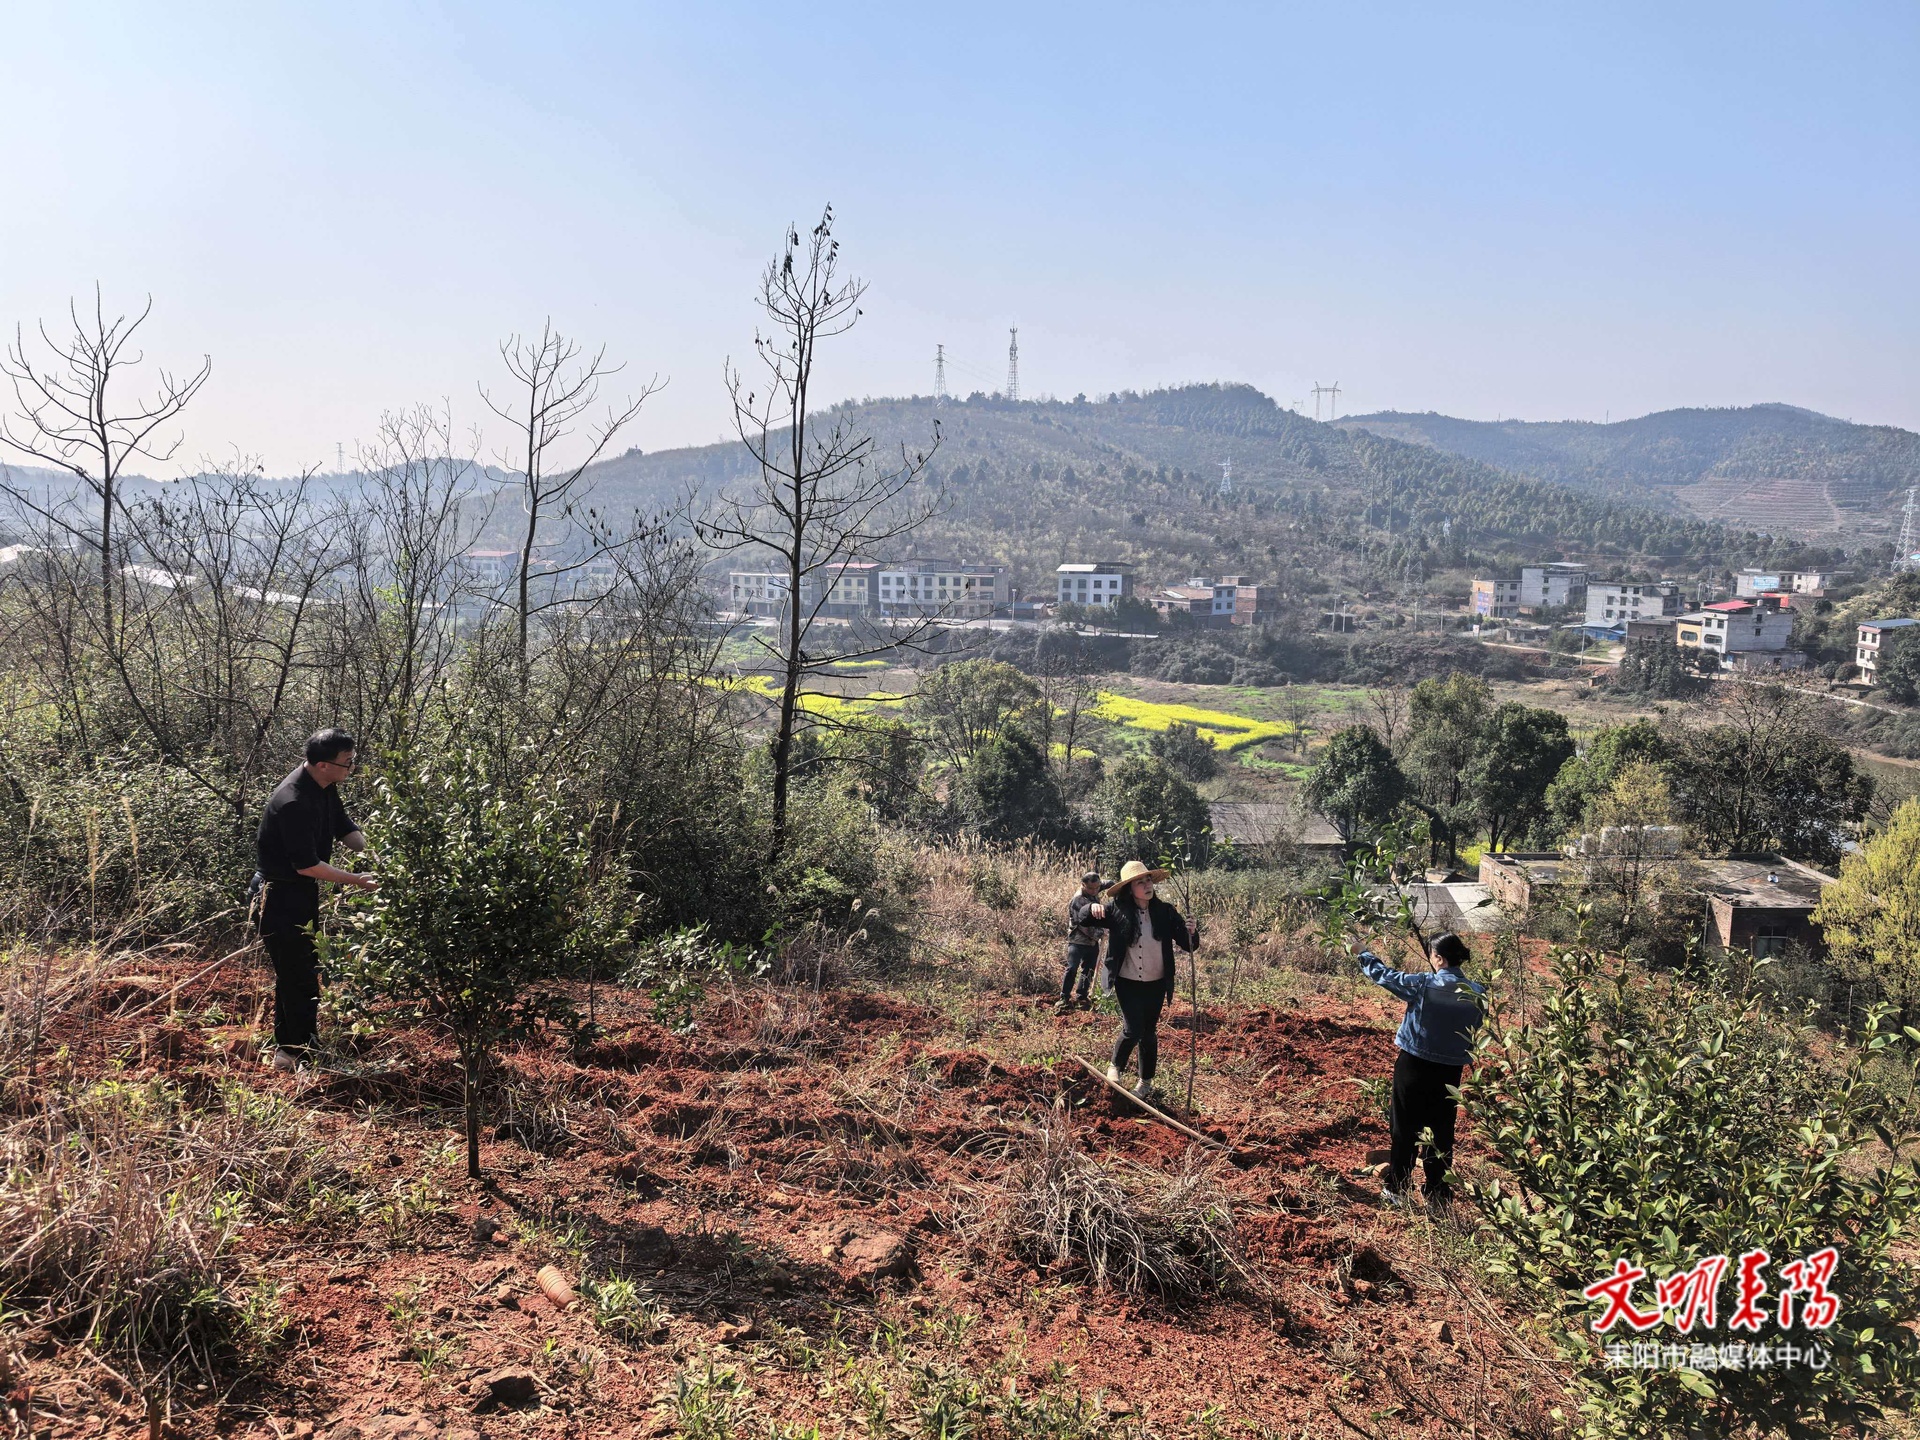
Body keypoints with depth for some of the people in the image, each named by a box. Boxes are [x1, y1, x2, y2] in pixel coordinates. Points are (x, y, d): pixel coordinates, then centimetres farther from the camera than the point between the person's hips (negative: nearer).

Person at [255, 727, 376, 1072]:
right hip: (281, 897, -10)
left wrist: (371, 854, -7)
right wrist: (355, 880, -23)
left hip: (303, 892, 10)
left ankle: (285, 1050, 29)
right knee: (300, 977, -4)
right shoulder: (293, 802, -29)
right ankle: (304, 1055, 4)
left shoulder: (325, 788, -1)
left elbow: (344, 827, 10)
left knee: (293, 972, 17)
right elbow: (306, 864, -28)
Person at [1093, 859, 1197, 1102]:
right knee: (1132, 1029, -9)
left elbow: (1187, 945, 0)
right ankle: (1116, 1068, 22)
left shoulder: (1165, 912, -5)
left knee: (1149, 1032, 13)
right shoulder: (1116, 910, -12)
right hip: (1128, 982, -2)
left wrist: (1191, 933, -23)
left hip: (1156, 984, 2)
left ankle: (1146, 1082, 31)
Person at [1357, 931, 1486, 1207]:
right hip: (1450, 1072, 3)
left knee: (1405, 1129, 8)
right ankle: (1438, 1192, 21)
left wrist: (1362, 954, 13)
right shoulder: (1477, 995, -5)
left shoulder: (1423, 985, -16)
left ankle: (1396, 1190, 14)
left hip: (1415, 1067, -3)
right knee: (1442, 1132, 13)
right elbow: (1474, 1031, 8)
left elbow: (1384, 974, -3)